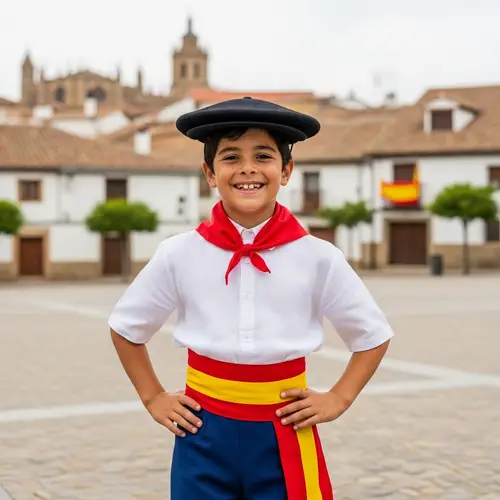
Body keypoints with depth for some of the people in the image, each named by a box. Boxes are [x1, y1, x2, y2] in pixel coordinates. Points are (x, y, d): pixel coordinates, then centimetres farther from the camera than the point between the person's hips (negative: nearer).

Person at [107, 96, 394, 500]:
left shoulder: (317, 257, -5)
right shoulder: (180, 254, -4)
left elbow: (373, 335, 8)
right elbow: (126, 327, 12)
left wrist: (338, 399, 0)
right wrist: (153, 398, 7)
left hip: (284, 434, 0)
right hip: (204, 435, 1)